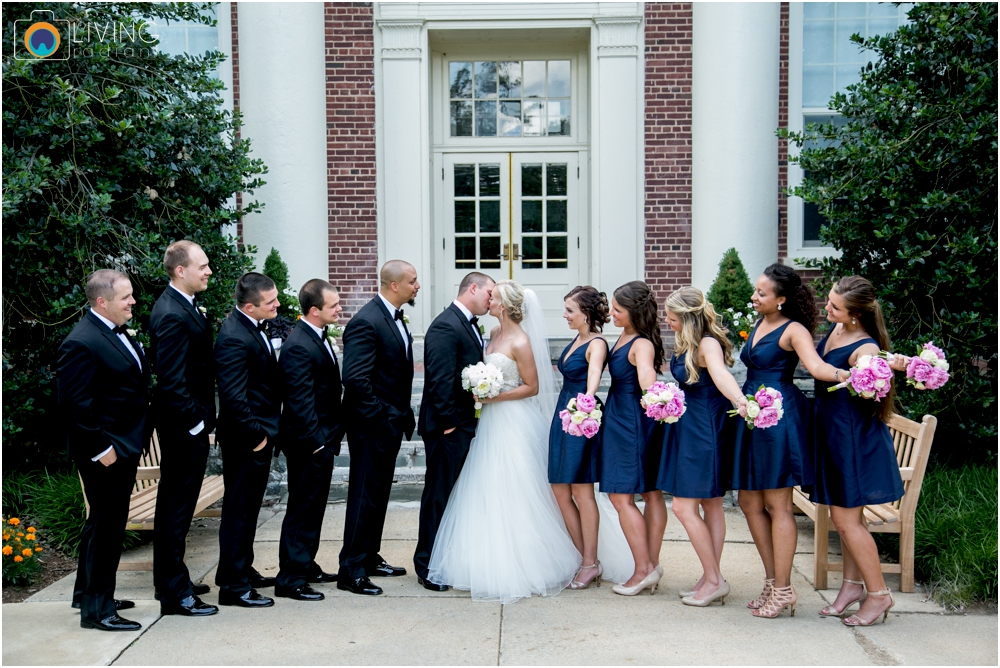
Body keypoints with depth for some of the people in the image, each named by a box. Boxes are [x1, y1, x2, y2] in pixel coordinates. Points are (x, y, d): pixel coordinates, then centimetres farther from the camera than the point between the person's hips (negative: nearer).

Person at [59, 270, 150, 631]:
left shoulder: (117, 333, 11)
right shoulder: (82, 343, -20)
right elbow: (74, 404, -22)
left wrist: (138, 437, 15)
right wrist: (101, 449, -20)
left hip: (125, 448, 10)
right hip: (105, 453, -10)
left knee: (104, 523, 20)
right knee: (106, 527, -1)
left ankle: (88, 593, 36)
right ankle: (97, 608, 12)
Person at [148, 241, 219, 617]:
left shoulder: (184, 307, 11)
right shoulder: (172, 315, -20)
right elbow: (172, 382, -24)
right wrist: (196, 422, -18)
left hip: (189, 424, 10)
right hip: (183, 427, -10)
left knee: (176, 505, 18)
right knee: (177, 506, -1)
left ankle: (171, 581, 31)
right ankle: (175, 593, 8)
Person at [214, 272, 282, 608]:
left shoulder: (255, 327, 8)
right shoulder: (234, 338, -23)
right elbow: (234, 397, -26)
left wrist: (265, 431, 15)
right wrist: (256, 435, -19)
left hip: (260, 434, 10)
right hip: (245, 440, -10)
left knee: (249, 507, 20)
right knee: (239, 510, 0)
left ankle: (243, 570, 33)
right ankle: (233, 585, 9)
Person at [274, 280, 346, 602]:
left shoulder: (319, 336, 10)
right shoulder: (299, 346, -21)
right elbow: (300, 402, -24)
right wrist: (315, 441, -22)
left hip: (323, 440, 10)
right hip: (308, 442, -10)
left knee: (313, 506, 19)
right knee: (302, 508, -2)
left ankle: (306, 566, 31)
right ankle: (290, 579, 7)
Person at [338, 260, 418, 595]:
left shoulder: (395, 317, 11)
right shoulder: (366, 322, -20)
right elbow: (355, 379, -25)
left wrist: (404, 415, 13)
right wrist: (380, 417, -20)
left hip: (391, 422, 10)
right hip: (372, 425, -9)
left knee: (378, 494, 18)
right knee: (365, 495, -2)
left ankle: (369, 558, 30)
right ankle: (351, 571, 7)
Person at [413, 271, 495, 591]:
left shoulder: (470, 324, 14)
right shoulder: (445, 327, -17)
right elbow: (440, 380, -21)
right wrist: (448, 422, -18)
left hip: (467, 425, 10)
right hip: (449, 428, -9)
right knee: (439, 497, 0)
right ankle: (428, 567, 11)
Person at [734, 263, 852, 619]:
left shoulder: (793, 330, -9)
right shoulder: (758, 325, 15)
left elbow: (816, 366, -25)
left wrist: (846, 375, -42)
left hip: (779, 416, -8)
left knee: (777, 504, -2)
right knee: (750, 502, 10)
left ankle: (783, 589, 8)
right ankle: (772, 582, 21)